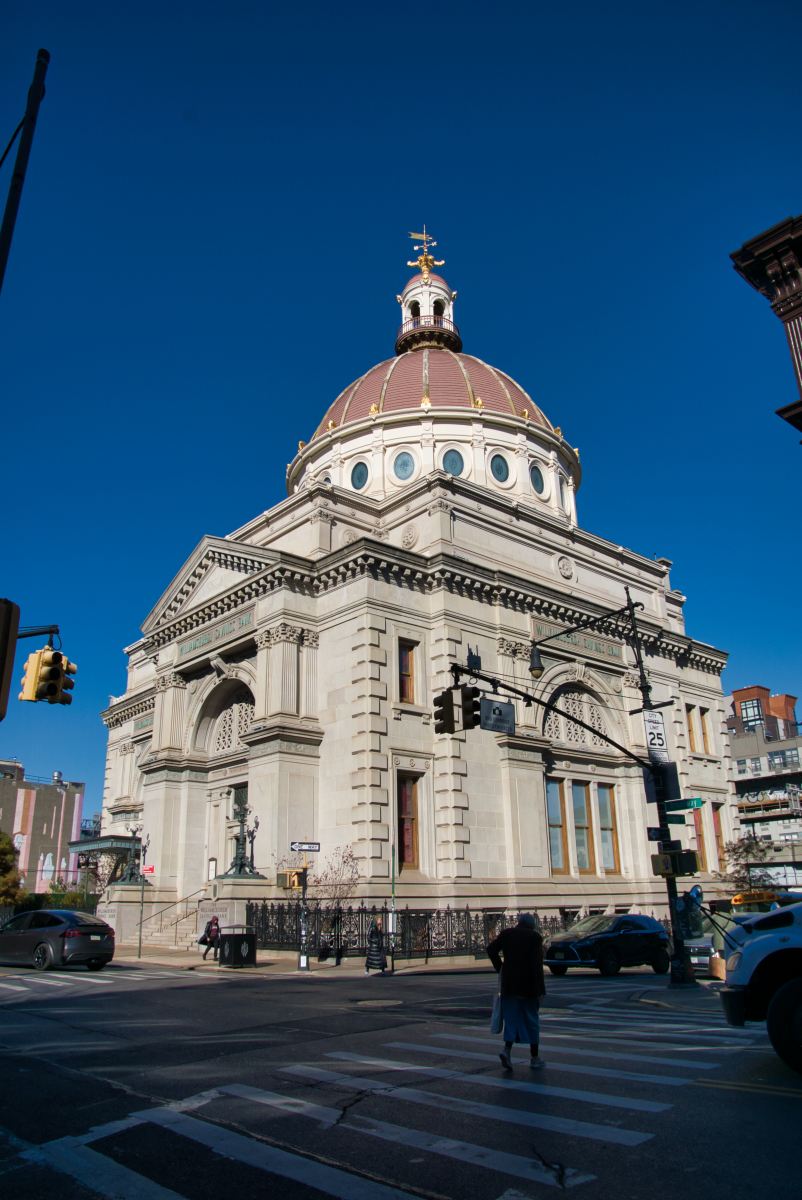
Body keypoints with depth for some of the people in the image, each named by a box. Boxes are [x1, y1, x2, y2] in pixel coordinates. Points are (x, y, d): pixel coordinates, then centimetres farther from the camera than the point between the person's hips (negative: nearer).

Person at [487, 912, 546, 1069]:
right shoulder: (535, 936, -2)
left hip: (508, 983, 2)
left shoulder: (506, 933, 5)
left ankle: (507, 1049, -12)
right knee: (531, 1020, 11)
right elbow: (537, 963, -11)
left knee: (511, 1018, 9)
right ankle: (535, 1058, 17)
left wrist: (500, 967, 6)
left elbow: (491, 949, -7)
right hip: (527, 985, -2)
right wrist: (540, 989, -12)